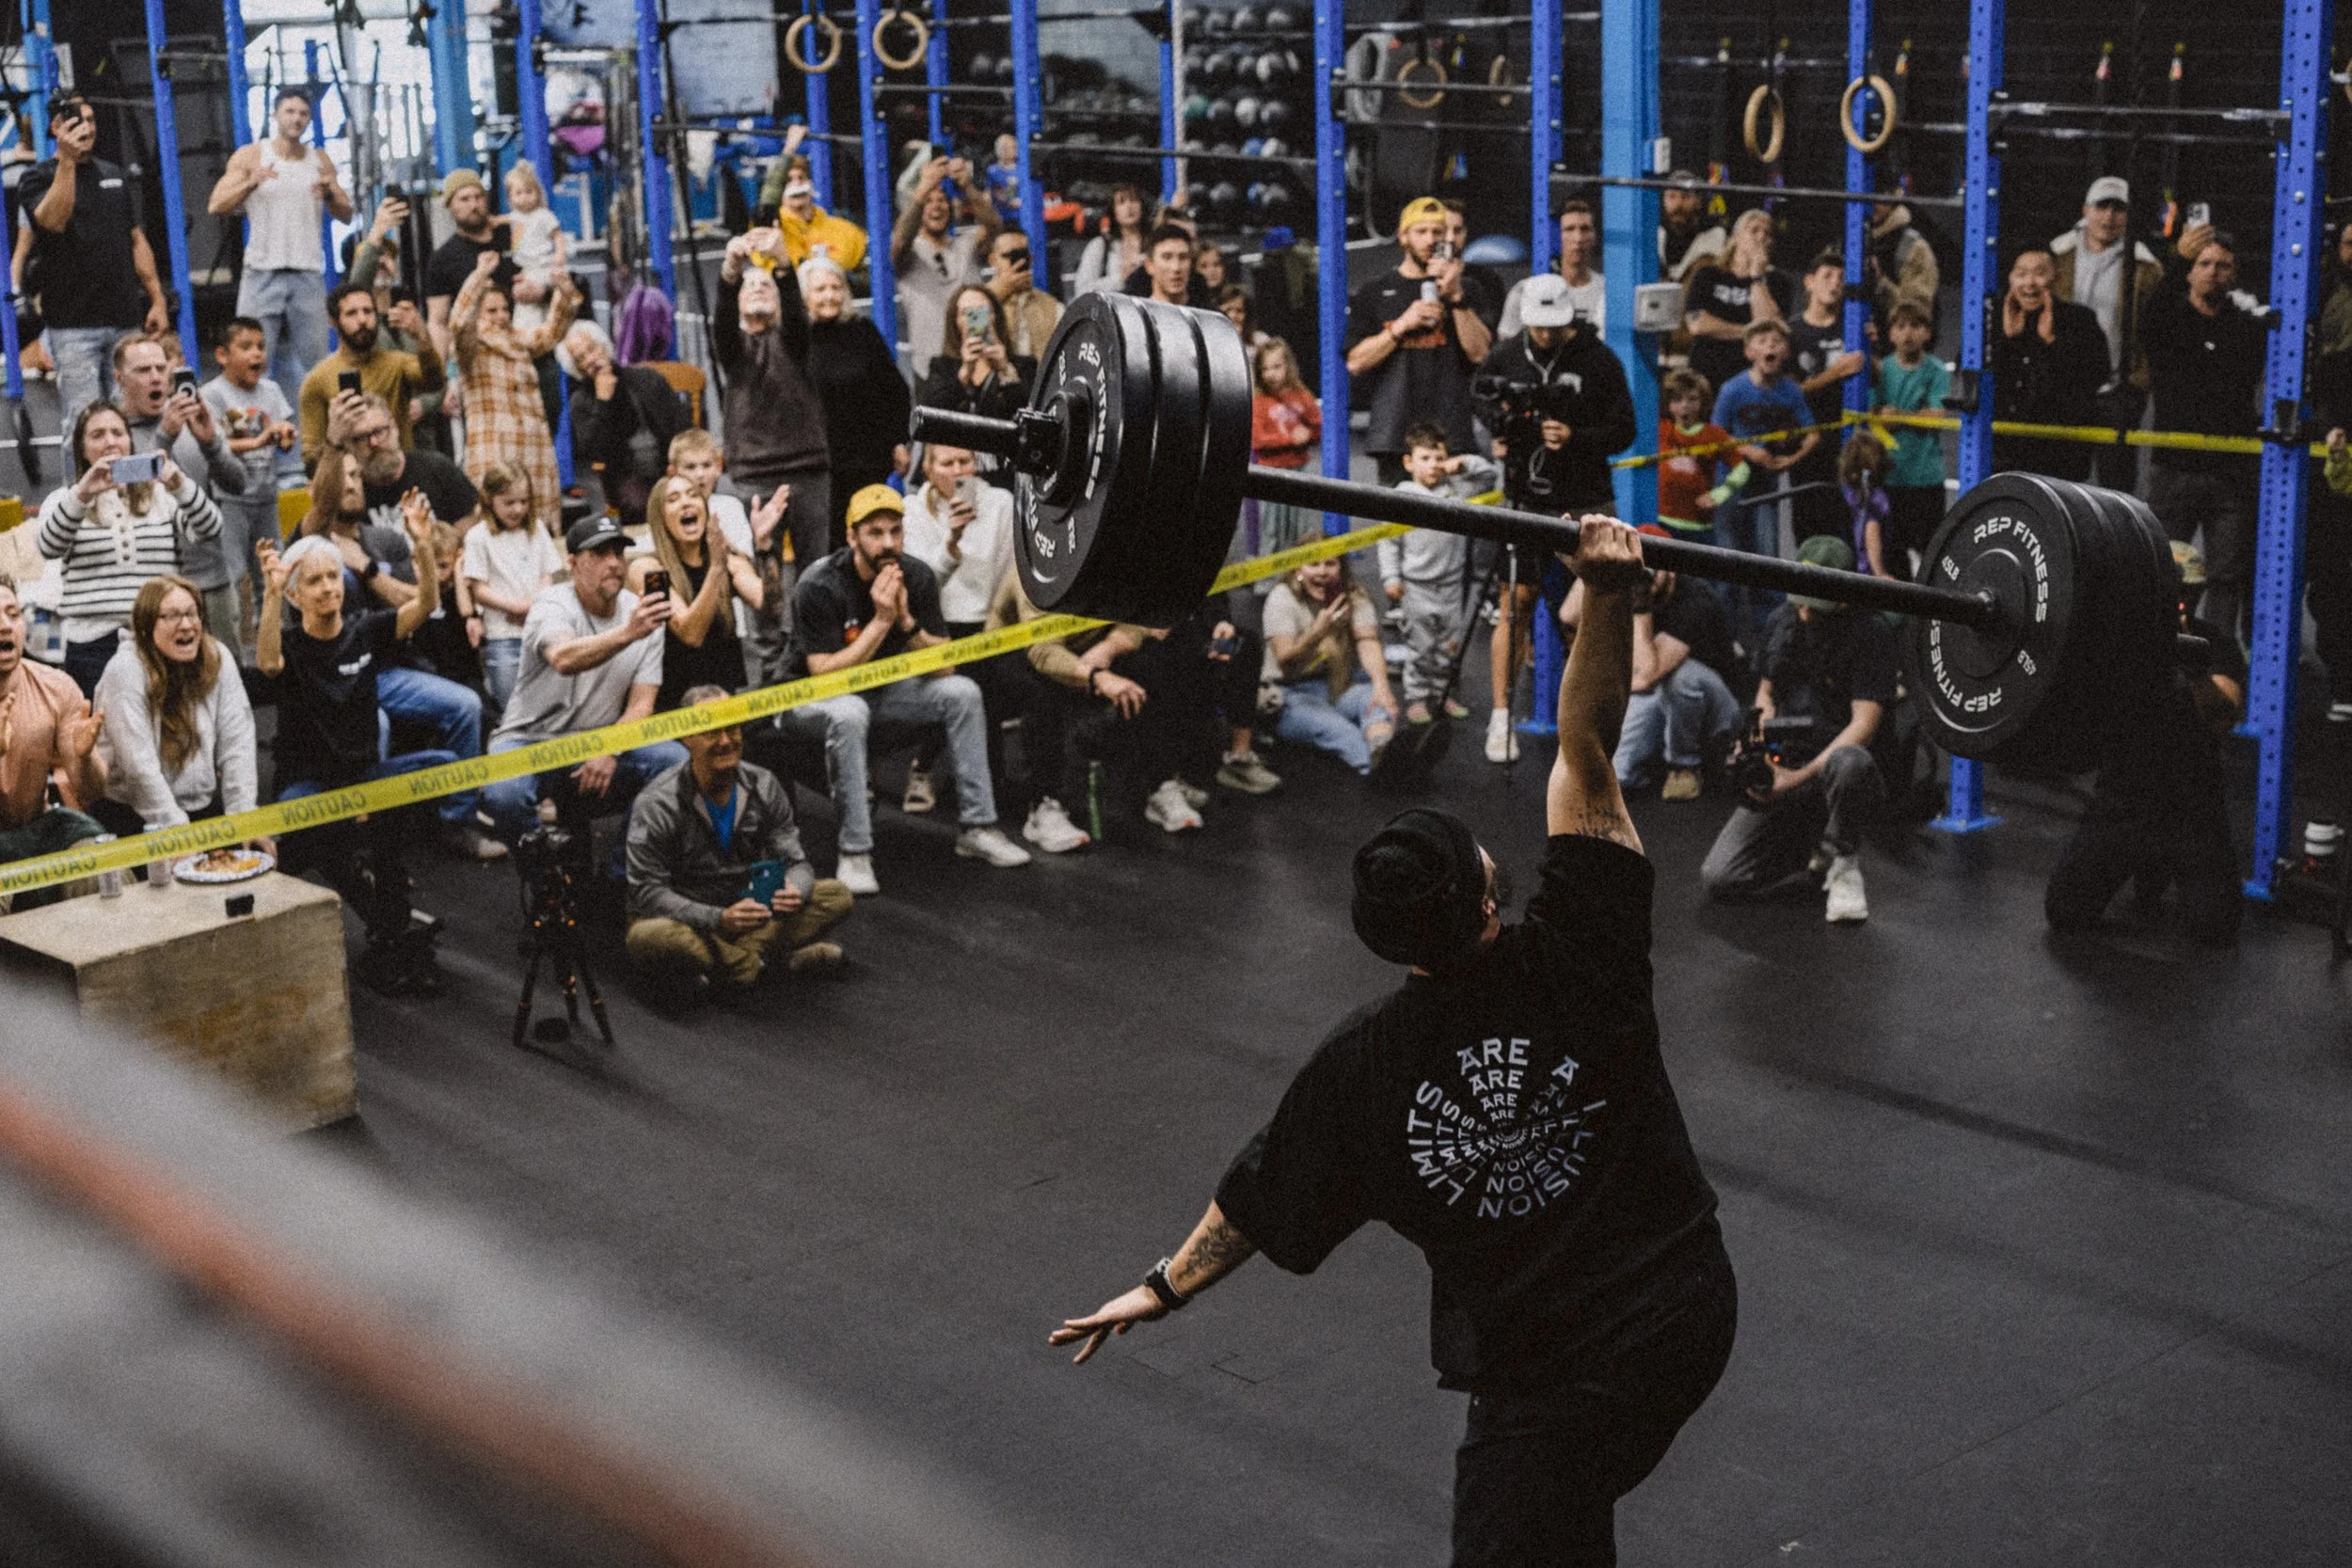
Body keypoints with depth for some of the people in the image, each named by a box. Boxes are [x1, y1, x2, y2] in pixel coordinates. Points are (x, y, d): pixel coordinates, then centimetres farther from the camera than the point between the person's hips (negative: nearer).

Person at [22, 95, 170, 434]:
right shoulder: (39, 178, 0)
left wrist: (157, 300, 13)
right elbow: (52, 220, -22)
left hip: (126, 319, 5)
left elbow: (136, 240, 19)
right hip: (73, 324, -5)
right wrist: (66, 161, -24)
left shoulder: (114, 175, 16)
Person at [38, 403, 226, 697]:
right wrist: (81, 494, -27)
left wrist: (178, 485, -24)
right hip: (93, 646, -1)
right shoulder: (64, 500, 11)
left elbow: (211, 527, -4)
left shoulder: (162, 495, 13)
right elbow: (48, 546, -10)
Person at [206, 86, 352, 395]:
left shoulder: (320, 160, 13)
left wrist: (331, 195, -8)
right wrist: (250, 183, -19)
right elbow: (216, 206, -3)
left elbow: (347, 215, 13)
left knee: (315, 364, -1)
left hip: (309, 274, 3)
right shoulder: (250, 156, 4)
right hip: (263, 272, -2)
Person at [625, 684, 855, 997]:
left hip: (749, 909, 5)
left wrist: (795, 891, -27)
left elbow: (795, 862, -1)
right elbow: (647, 891, -20)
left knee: (836, 896, -12)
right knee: (650, 938, -39)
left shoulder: (764, 786, -3)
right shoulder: (656, 804, -17)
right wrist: (719, 919, -34)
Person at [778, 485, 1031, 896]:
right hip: (812, 697, -5)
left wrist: (906, 621, -27)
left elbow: (944, 667, -9)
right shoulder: (819, 587, -22)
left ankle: (977, 828, -6)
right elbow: (824, 674, -28)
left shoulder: (916, 577, -8)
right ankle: (854, 853, -31)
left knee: (962, 692, -13)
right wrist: (881, 620, -31)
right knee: (848, 715, -38)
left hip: (881, 689, 6)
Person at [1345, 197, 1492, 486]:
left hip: (1452, 436, 0)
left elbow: (1479, 353, 2)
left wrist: (1456, 297, -7)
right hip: (1395, 435, 0)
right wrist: (1403, 325, -6)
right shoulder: (1376, 292, 14)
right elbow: (1355, 362, 4)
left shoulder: (1460, 289, 16)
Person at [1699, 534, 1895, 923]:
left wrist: (1801, 777, -27)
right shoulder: (1783, 620, 7)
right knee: (1718, 879, -13)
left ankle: (1843, 861, -14)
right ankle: (1813, 853, 13)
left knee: (1851, 763, -44)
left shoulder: (1870, 631, -12)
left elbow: (1864, 723, -17)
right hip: (1783, 769, 5)